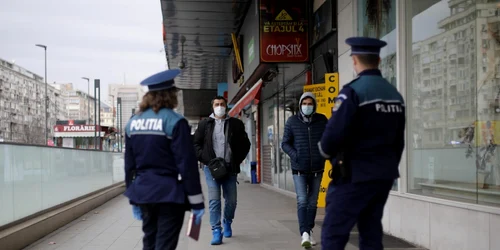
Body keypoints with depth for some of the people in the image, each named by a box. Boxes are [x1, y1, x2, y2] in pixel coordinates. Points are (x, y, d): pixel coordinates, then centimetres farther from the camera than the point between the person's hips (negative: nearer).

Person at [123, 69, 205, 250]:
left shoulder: (133, 122, 8)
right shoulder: (174, 122, -11)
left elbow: (129, 164, 12)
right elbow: (187, 164, -14)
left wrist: (134, 200, 20)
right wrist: (196, 202, -9)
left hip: (143, 192, 6)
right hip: (169, 194, -6)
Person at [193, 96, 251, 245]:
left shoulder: (236, 124, 8)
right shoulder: (205, 124, 6)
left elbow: (245, 144, 12)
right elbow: (196, 144, 8)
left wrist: (237, 160, 1)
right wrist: (206, 160, -4)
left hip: (230, 168, 1)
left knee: (231, 200, 7)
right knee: (214, 200, -7)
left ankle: (227, 222, 34)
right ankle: (216, 232, -3)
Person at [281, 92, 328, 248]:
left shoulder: (322, 120, -1)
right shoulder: (292, 121, -4)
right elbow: (285, 143, 0)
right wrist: (294, 155, -16)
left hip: (317, 170, 2)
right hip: (299, 170, -2)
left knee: (312, 202, 12)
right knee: (302, 201, -13)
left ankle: (309, 231, 26)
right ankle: (304, 233, -18)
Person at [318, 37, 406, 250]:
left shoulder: (353, 91, -15)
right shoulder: (395, 95, 8)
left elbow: (334, 135, -20)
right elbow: (399, 141, 14)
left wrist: (326, 151, 1)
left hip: (355, 175, -7)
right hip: (384, 175, 8)